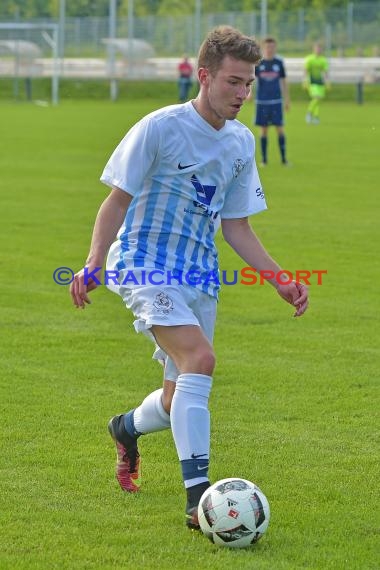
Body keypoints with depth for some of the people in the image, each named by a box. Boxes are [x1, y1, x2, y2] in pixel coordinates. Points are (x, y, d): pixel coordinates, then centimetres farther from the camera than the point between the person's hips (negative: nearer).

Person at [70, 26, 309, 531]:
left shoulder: (241, 143, 8)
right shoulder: (159, 128, -11)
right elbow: (118, 199, -6)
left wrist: (281, 281, 7)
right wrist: (93, 265, -18)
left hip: (199, 276, 7)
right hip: (146, 266, -7)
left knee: (181, 398, 7)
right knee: (199, 357, -28)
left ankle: (128, 428, 44)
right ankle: (199, 498, -29)